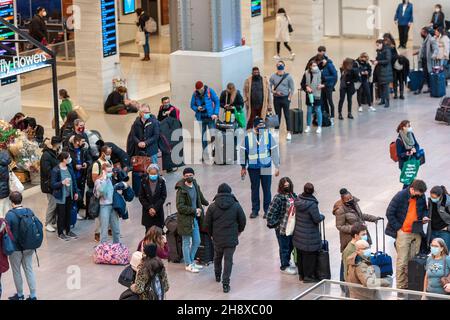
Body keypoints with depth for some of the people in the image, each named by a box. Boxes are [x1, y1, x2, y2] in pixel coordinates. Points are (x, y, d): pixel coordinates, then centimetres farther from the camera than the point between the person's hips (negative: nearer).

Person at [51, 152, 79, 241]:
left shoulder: (69, 167, 2)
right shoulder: (56, 170, -17)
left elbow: (74, 179, 11)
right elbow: (53, 185, -16)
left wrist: (75, 192, 12)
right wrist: (62, 182, -31)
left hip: (69, 195, 6)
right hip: (61, 196, -6)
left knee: (68, 213, 16)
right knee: (61, 215, 5)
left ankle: (68, 231, 32)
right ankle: (60, 233, 18)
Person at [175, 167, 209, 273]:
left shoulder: (195, 186, 4)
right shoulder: (181, 190, -19)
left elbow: (200, 197, 24)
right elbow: (180, 207, -22)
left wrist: (207, 203, 34)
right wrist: (194, 210, -20)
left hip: (194, 219, 8)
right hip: (185, 220, -8)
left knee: (197, 242, 15)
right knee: (187, 243, 5)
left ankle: (191, 261, 30)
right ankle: (188, 264, 15)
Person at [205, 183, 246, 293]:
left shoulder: (212, 207, -5)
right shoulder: (236, 206, -6)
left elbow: (208, 224, 0)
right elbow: (242, 221, 1)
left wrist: (211, 234, 18)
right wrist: (239, 231, 21)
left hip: (217, 239, 2)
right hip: (231, 239, -2)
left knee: (217, 257, 24)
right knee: (228, 260, 1)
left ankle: (217, 275, 44)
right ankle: (225, 283, -5)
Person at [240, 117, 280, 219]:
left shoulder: (268, 135, -3)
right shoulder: (248, 137, -3)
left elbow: (274, 150, 0)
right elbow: (243, 152, 5)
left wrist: (277, 166, -1)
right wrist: (243, 167, 8)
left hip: (266, 167, -1)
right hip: (253, 168, 1)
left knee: (266, 189, 4)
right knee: (254, 189, 9)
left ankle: (267, 210, 16)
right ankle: (255, 210, 20)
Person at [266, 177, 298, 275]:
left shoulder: (293, 195, 2)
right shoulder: (278, 198, -20)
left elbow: (296, 209, 15)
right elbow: (271, 212, -19)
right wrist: (273, 223, -15)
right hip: (282, 228, -7)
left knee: (291, 246, 21)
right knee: (284, 247, 8)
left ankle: (287, 261, 42)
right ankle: (284, 266, 24)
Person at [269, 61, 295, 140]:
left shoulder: (288, 76, -2)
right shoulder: (273, 76, 3)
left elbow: (292, 88, -2)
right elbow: (269, 86, 4)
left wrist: (289, 98, -8)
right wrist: (274, 92, -11)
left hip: (285, 98, -2)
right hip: (276, 98, 2)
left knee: (287, 116, -2)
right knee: (277, 116, 8)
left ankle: (289, 133, 0)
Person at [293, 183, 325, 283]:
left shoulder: (298, 201, -5)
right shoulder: (312, 204, -25)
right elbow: (317, 219, -20)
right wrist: (322, 216, 3)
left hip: (298, 233, 7)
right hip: (310, 236, -7)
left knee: (300, 254, 18)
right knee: (310, 255, 6)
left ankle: (301, 274, 31)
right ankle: (308, 276, 14)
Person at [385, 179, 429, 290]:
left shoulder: (421, 197, 4)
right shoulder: (400, 196, -11)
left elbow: (424, 209, 24)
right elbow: (389, 213, -8)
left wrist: (425, 216, 1)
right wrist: (398, 228, -10)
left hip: (416, 233, 5)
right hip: (403, 233, -5)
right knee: (402, 262, -3)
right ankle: (401, 287, 4)